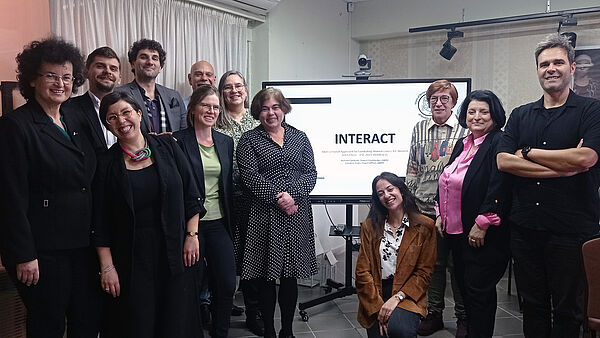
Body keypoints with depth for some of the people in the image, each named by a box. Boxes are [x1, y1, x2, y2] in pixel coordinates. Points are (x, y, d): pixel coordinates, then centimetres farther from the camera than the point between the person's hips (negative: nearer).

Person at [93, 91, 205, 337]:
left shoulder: (167, 146, 1)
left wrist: (192, 235, -3)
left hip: (174, 251, 1)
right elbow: (100, 223, 0)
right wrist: (106, 267, -5)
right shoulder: (106, 164, -1)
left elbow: (191, 195, 3)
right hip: (131, 259, -1)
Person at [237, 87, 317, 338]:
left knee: (291, 275, 8)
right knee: (266, 276, 3)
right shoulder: (249, 140, 4)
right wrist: (278, 197, -15)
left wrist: (292, 194, -12)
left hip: (296, 213, 3)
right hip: (264, 214, -2)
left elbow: (311, 174, 5)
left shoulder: (299, 137, 12)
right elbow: (250, 177, -7)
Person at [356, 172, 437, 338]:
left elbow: (424, 272, -1)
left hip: (407, 295, -2)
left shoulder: (425, 226, 0)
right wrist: (378, 306, -10)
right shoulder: (369, 226, 5)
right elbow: (362, 271, 0)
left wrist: (397, 297, -13)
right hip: (375, 296, 3)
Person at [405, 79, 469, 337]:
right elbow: (412, 168, 14)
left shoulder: (464, 129, -1)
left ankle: (463, 316, 21)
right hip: (425, 208, 3)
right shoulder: (419, 129, 10)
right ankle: (434, 313, 26)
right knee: (433, 262, 12)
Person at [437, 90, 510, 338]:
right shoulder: (462, 145, 13)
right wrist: (441, 214, 13)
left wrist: (482, 224, -21)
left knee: (478, 291, 0)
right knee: (464, 287, 17)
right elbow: (446, 182, 19)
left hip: (483, 234, -8)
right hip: (456, 231, 8)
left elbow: (499, 187, -21)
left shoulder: (498, 143, -12)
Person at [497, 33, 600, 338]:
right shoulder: (521, 115, 11)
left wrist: (528, 152, -6)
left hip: (571, 229, -3)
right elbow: (503, 161, -4)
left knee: (567, 309, 9)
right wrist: (561, 167, -12)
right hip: (525, 226, 3)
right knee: (532, 305, 15)